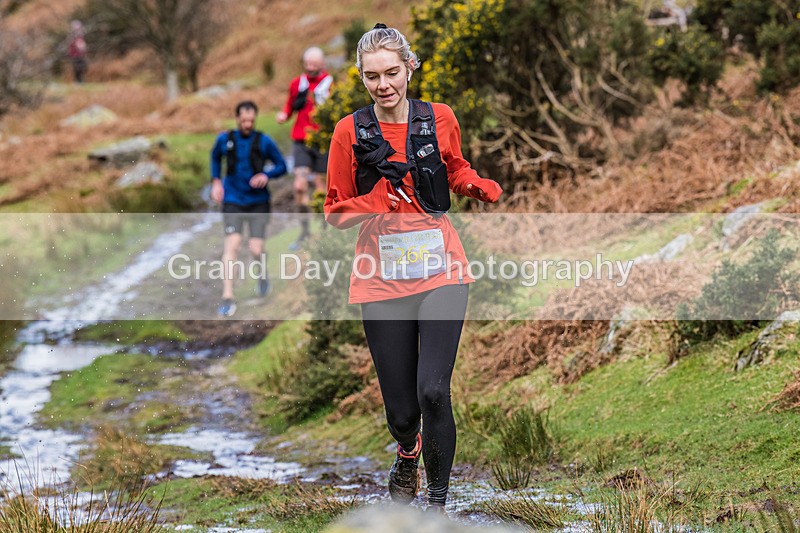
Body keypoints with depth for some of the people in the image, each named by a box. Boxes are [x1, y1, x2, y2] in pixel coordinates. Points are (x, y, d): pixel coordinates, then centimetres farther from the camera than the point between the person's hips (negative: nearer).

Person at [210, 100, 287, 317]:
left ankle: (263, 274, 31)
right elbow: (215, 157, 21)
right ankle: (227, 297, -16)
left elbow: (282, 166, 3)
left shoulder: (264, 142, -5)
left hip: (258, 202, 0)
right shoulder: (225, 139, 0)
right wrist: (216, 182, 11)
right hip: (233, 202, 0)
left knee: (256, 248, -7)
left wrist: (266, 175, -17)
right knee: (232, 243, -15)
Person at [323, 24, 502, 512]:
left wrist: (487, 189, 1)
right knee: (401, 407, 3)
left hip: (440, 269, 0)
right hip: (382, 276, 0)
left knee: (433, 391, -16)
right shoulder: (351, 132, 0)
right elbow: (336, 212, 5)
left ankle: (438, 503, 2)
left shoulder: (440, 119, 3)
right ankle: (407, 454, 41)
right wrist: (377, 203, -15)